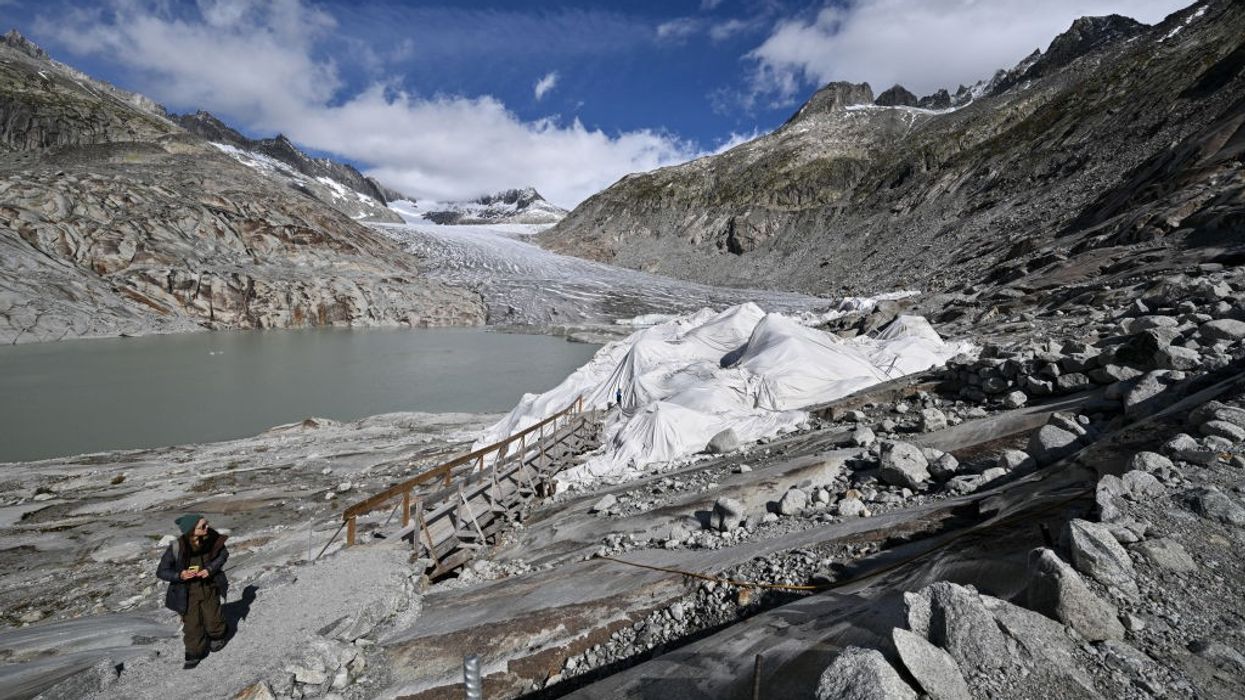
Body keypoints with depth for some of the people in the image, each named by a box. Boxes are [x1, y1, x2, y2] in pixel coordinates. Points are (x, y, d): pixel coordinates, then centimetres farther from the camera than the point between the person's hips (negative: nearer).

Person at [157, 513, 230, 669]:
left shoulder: (211, 539, -22)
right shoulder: (176, 548, -28)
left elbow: (223, 554, -3)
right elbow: (161, 572, -14)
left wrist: (211, 568, -19)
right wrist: (180, 575, -31)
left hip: (209, 588, 2)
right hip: (188, 593, -2)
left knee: (213, 619, 16)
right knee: (191, 624, 10)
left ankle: (217, 636, 48)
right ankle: (194, 654, 34)